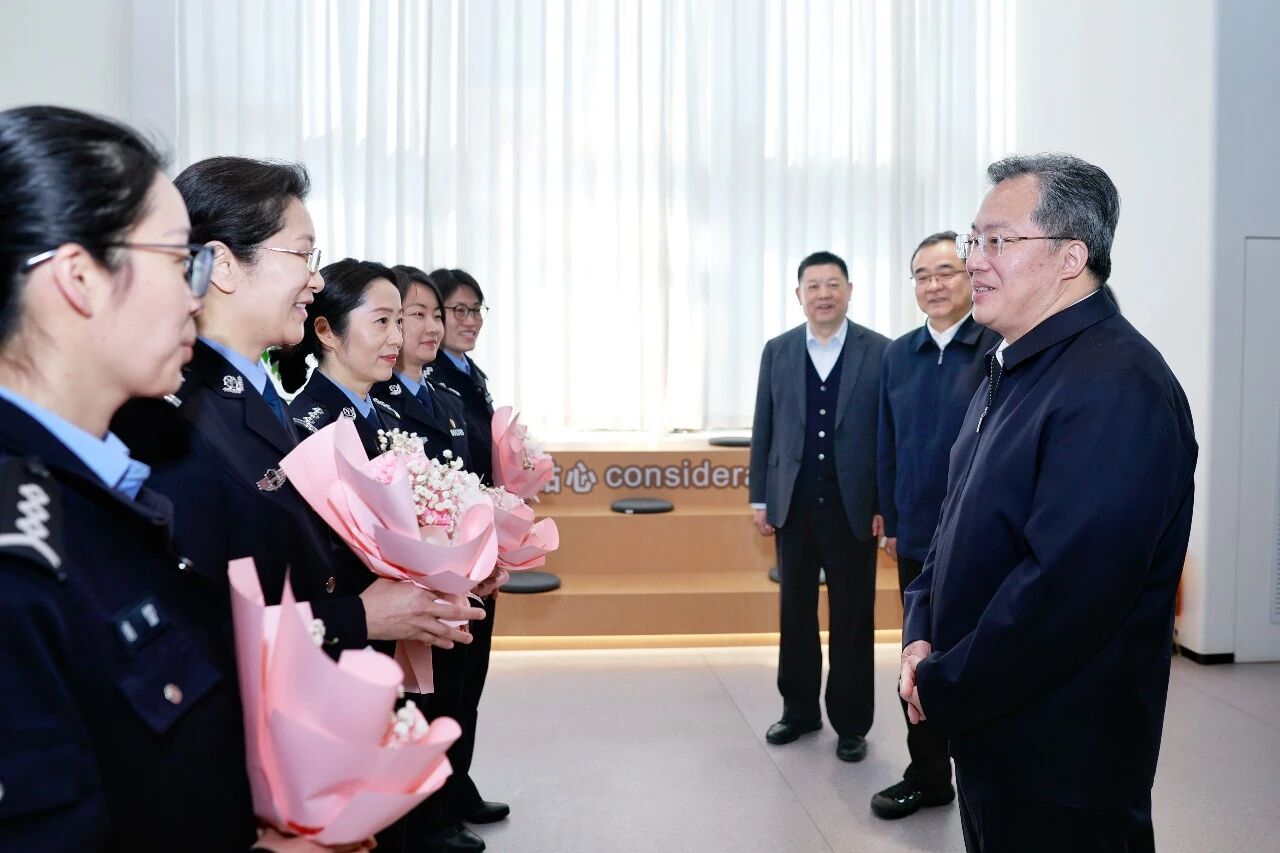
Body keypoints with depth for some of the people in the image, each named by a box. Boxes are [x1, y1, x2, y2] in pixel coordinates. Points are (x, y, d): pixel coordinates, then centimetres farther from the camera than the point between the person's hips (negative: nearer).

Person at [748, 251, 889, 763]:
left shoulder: (880, 352, -3)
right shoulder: (777, 351, 5)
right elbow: (764, 431, 7)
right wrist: (760, 498, 4)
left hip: (854, 506, -2)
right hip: (794, 504, 3)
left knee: (852, 619, 7)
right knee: (796, 611, 12)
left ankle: (850, 722, 21)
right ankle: (800, 709, 28)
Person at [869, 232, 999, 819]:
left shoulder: (1001, 347, -10)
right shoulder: (898, 354, 7)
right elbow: (887, 445, 10)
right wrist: (892, 522, 9)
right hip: (917, 539, 5)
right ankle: (926, 776, 32)